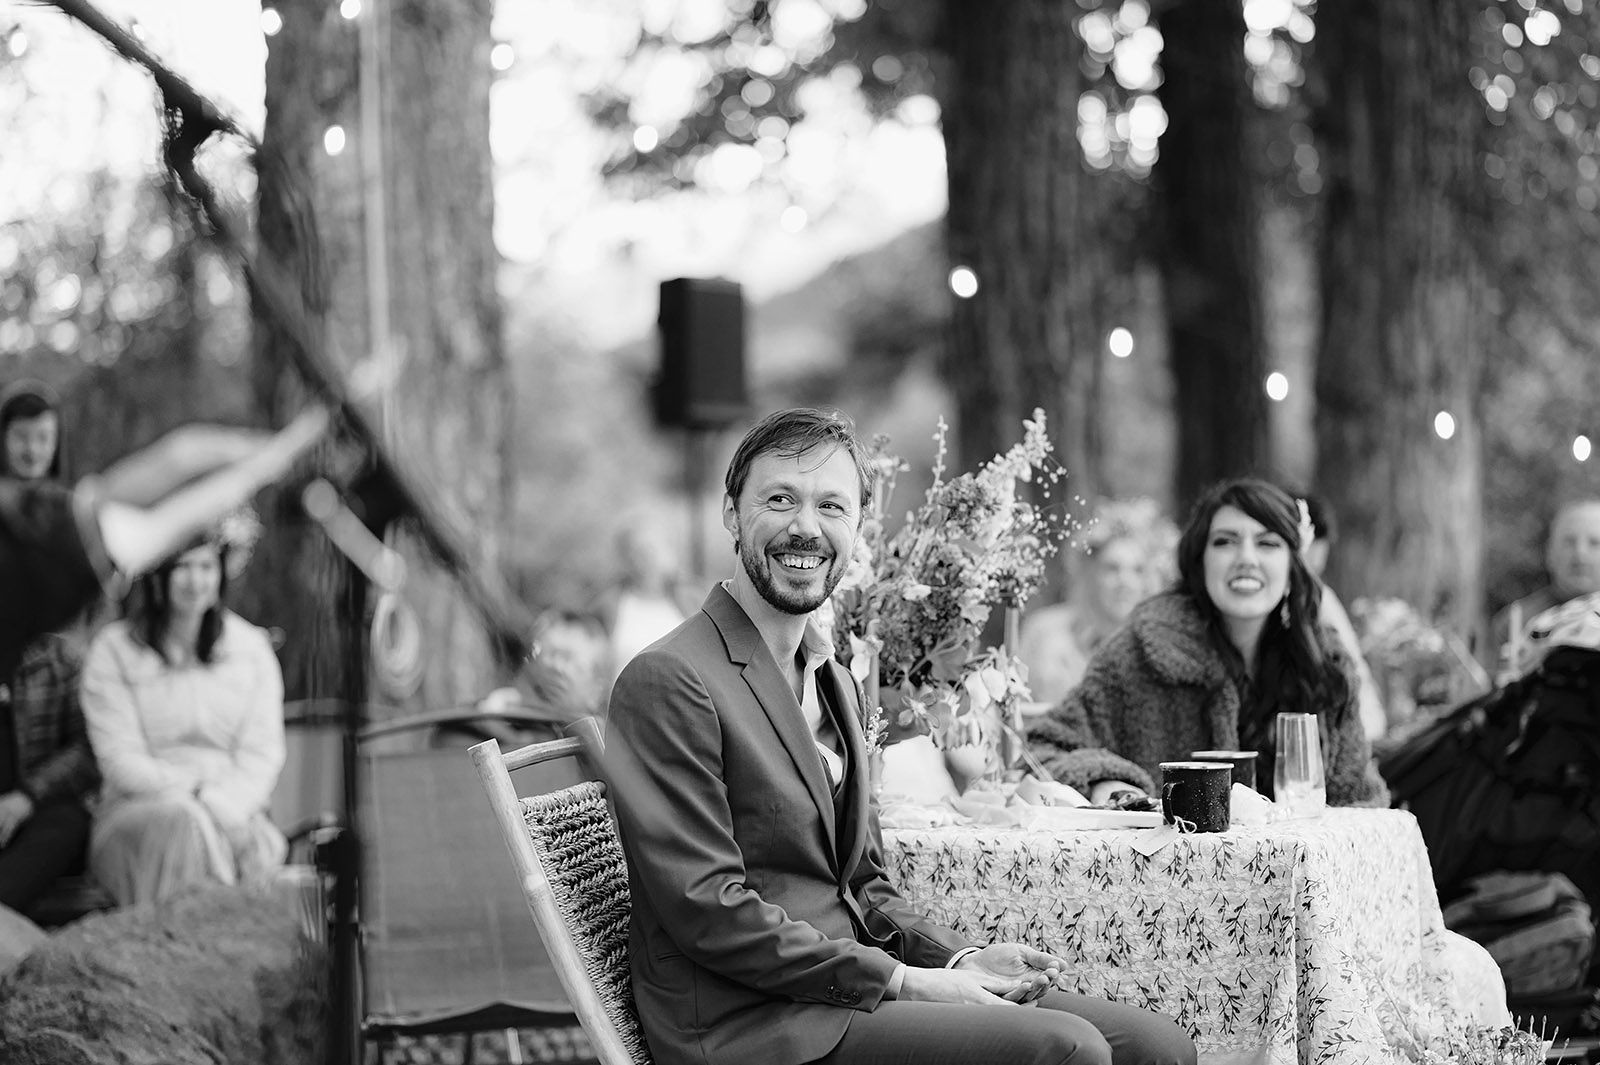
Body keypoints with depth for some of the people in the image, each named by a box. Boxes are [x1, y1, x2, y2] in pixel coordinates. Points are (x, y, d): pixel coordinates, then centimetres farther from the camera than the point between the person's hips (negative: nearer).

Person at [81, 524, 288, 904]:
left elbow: (262, 752, 4)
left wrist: (224, 806, -16)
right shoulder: (114, 649, 3)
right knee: (187, 823, -36)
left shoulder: (251, 647, 11)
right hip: (137, 809, -2)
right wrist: (193, 801, -18)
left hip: (235, 811, 2)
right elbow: (119, 758, -5)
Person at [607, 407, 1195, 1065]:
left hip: (855, 989, 9)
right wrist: (900, 980, -15)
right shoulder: (668, 681, -10)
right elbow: (709, 912, -16)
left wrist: (958, 960, 3)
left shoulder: (834, 681, 19)